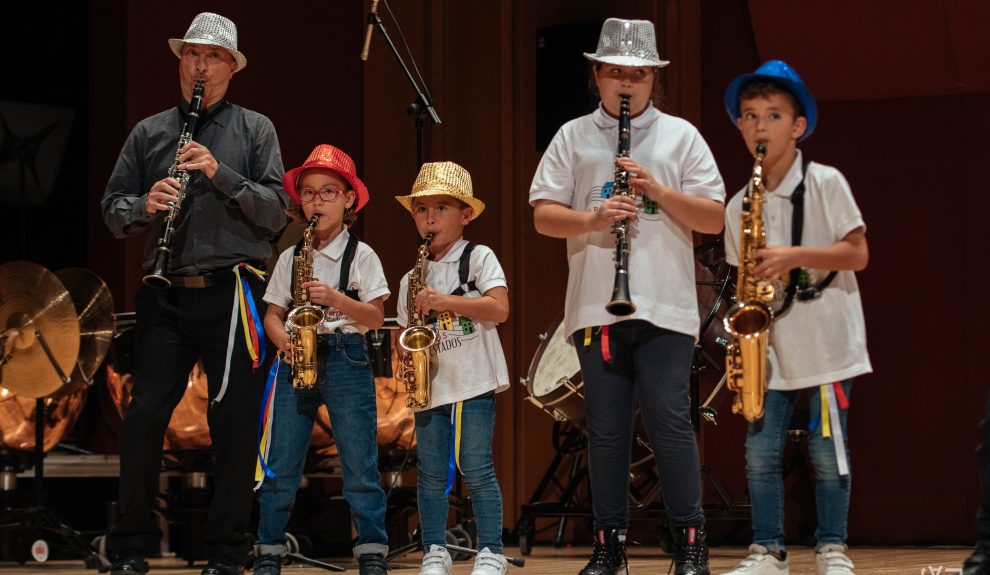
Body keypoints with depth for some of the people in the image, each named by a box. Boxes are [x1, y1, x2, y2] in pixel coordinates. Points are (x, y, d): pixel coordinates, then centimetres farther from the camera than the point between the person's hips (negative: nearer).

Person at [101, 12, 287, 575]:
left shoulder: (255, 129, 8)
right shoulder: (149, 133, 14)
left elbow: (277, 212, -1)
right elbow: (114, 208, 12)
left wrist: (221, 174, -13)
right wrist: (144, 206, -9)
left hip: (231, 293, -2)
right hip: (165, 295, 2)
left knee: (235, 425, -1)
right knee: (145, 416, -3)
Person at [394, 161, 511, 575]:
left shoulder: (479, 258, 0)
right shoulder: (412, 278, 13)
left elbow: (499, 308, -13)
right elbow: (404, 332, 16)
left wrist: (445, 301, -17)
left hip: (474, 383, -4)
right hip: (430, 385, 4)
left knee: (476, 470, -7)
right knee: (431, 475, 6)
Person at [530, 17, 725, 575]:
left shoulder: (681, 136, 9)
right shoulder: (573, 137, 11)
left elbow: (714, 218, 4)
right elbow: (543, 215, 5)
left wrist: (657, 190, -10)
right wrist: (593, 219, -13)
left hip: (666, 305, -1)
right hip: (596, 305, 1)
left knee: (671, 421, -6)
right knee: (607, 429, 4)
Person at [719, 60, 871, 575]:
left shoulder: (825, 184, -5)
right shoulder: (739, 207, 7)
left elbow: (857, 254, -7)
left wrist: (794, 256, -19)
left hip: (824, 339, -4)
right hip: (769, 346, 4)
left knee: (827, 449, -3)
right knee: (760, 450, 1)